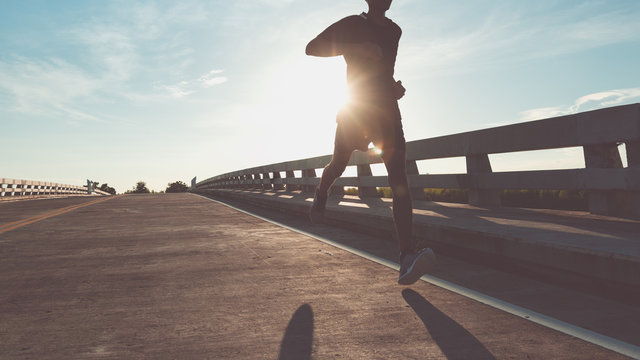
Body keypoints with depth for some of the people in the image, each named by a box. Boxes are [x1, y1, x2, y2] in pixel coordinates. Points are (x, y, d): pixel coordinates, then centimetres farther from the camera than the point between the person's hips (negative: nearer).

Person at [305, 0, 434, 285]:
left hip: (387, 111, 3)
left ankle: (407, 258, -27)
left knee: (398, 178, -16)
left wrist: (394, 85, 12)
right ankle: (321, 195, 51)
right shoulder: (352, 24, 1)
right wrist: (356, 47, -17)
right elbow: (311, 47, -7)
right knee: (338, 165, 11)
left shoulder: (394, 31, 16)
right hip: (355, 109, -2)